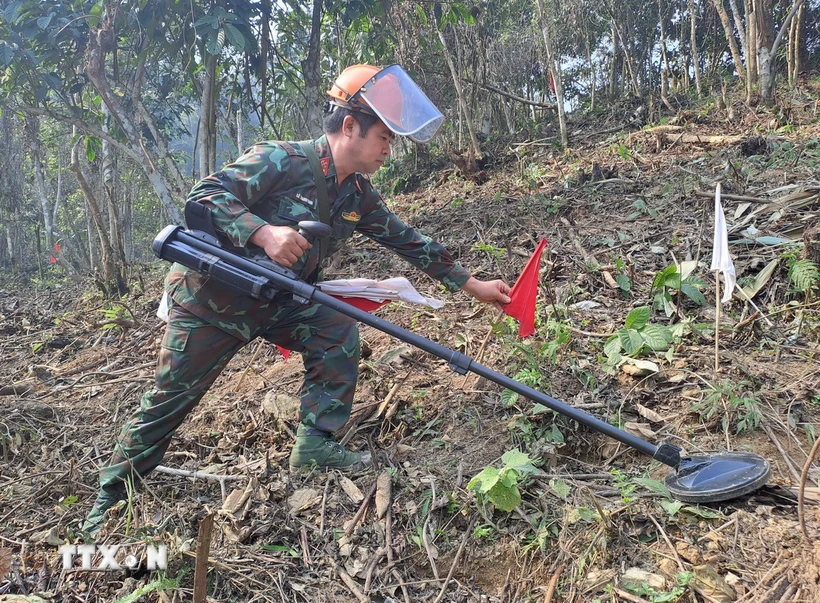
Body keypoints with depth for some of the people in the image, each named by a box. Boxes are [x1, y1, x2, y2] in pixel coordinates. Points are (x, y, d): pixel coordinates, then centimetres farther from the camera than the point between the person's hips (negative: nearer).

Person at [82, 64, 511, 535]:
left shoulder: (358, 196, 0)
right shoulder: (281, 160, -22)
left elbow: (408, 240, 5)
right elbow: (204, 196, -27)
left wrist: (471, 284, 6)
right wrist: (264, 231, -42)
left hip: (277, 301, 6)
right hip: (211, 296, -6)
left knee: (339, 331, -14)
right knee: (170, 398, 3)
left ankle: (316, 443, -5)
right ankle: (112, 497, 22)